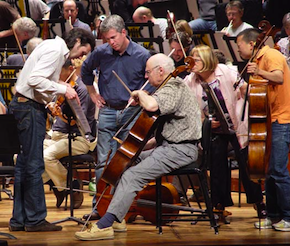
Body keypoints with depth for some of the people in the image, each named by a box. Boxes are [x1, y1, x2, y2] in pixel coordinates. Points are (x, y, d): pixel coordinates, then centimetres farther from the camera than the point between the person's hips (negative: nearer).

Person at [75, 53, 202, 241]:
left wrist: (140, 94, -14)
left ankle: (104, 226, -25)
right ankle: (118, 218, 13)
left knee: (132, 176, -21)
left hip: (180, 150, -11)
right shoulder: (173, 86, 19)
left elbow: (151, 105, -34)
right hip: (170, 146, 11)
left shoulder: (174, 89, -16)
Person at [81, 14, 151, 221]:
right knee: (104, 162, 2)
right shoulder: (101, 53, 0)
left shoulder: (142, 55, -7)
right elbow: (86, 71, 21)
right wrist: (93, 94, 17)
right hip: (108, 111, 2)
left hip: (131, 113, -2)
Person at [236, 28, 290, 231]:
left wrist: (260, 73, -43)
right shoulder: (260, 59, 19)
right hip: (271, 119, 10)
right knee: (270, 169, 10)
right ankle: (274, 216, 17)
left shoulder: (271, 55, -9)